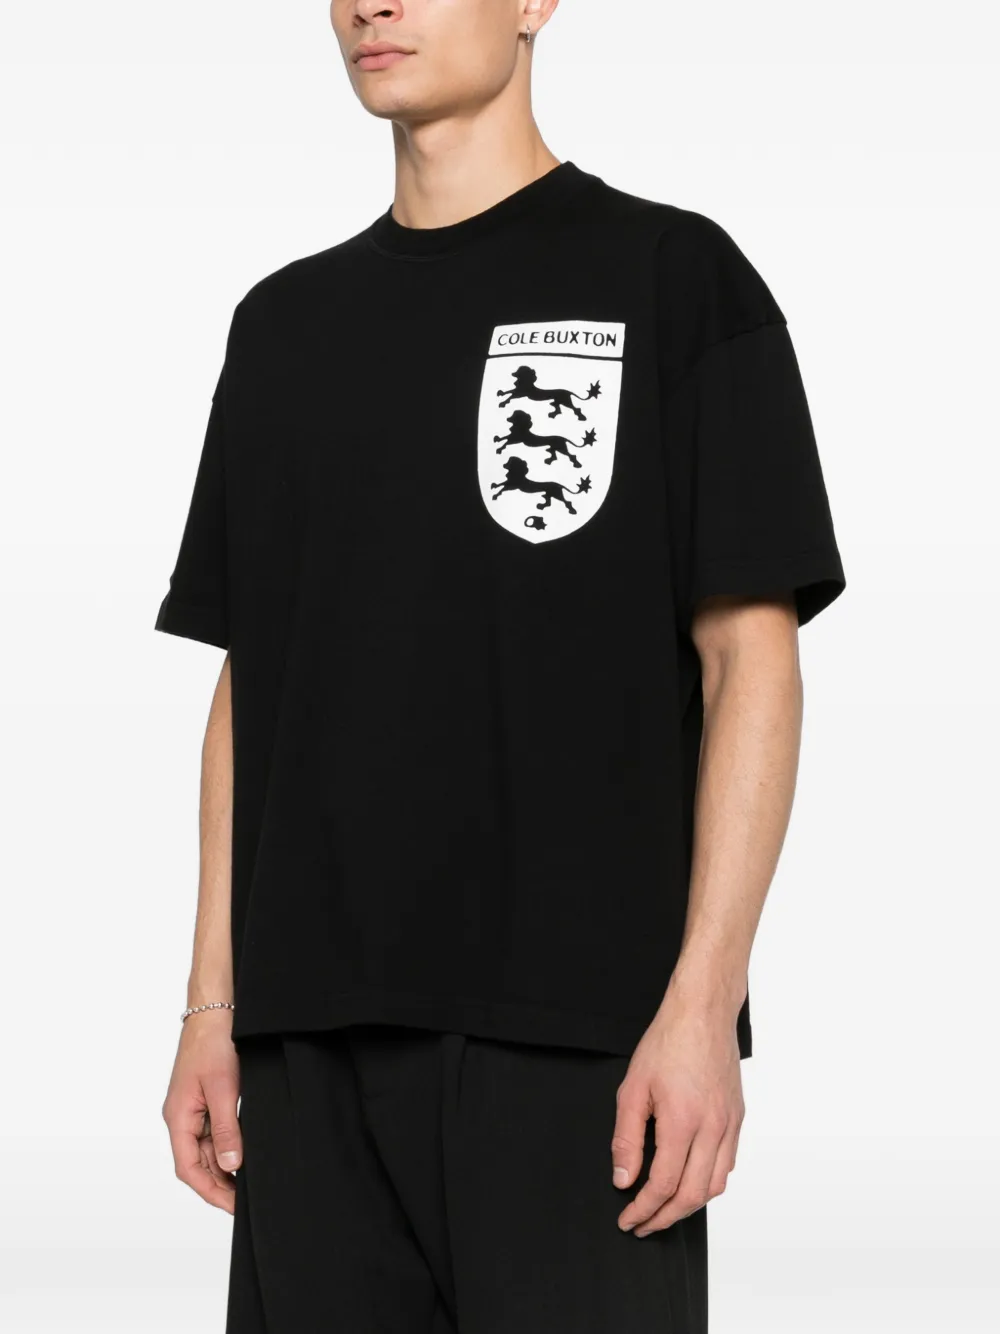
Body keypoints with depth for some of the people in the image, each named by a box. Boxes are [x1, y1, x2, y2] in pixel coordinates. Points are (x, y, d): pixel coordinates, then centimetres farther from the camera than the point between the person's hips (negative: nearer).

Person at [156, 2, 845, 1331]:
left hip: (576, 1033, -4)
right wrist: (213, 1007, 10)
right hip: (313, 1035, 5)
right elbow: (248, 681, 17)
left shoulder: (673, 275, 2)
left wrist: (702, 1002, -12)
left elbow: (752, 661, -3)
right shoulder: (285, 323, 16)